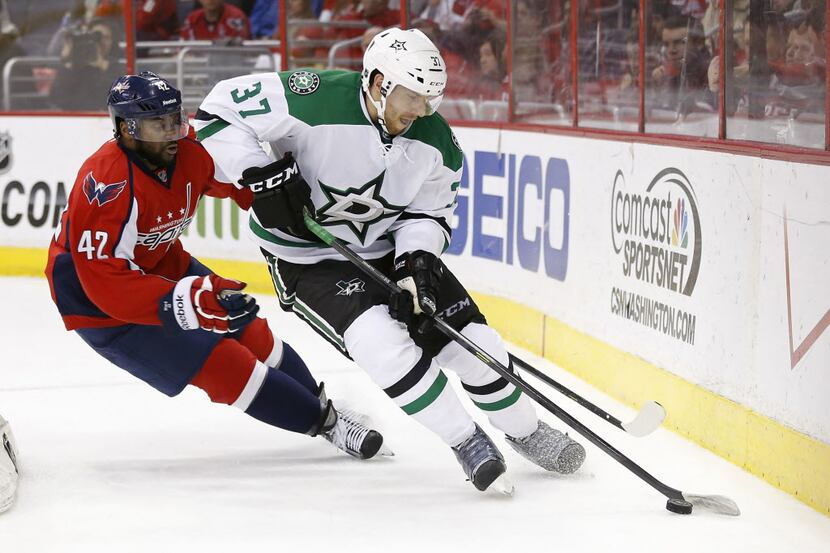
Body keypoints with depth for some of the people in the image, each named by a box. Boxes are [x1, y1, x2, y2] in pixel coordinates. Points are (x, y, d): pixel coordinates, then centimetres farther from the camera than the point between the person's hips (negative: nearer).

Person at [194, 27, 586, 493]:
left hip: (390, 249, 5)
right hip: (307, 258, -5)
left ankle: (527, 433, 25)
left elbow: (430, 213, 0)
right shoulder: (314, 100, -28)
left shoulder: (436, 142, -11)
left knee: (473, 339, -1)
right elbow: (221, 109, -22)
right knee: (384, 344, -27)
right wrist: (261, 174, -31)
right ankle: (467, 443, -10)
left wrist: (417, 260, -20)